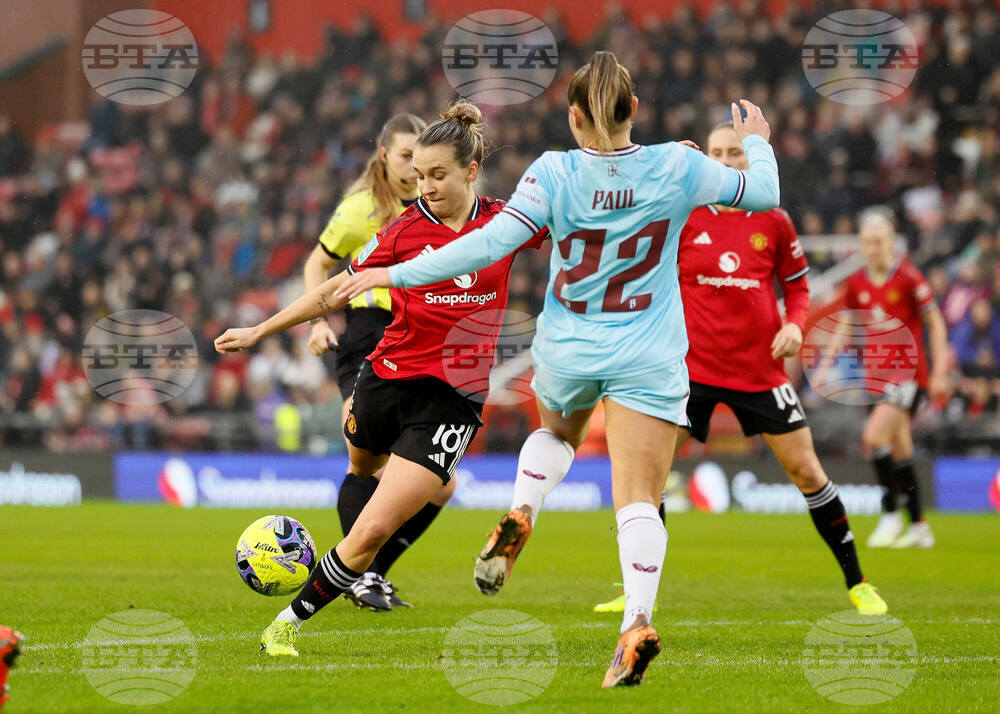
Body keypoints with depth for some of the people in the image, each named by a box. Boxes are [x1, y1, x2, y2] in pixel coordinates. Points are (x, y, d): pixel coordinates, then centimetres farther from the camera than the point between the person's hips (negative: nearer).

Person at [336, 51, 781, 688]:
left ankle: (520, 516, 10)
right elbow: (763, 193, 5)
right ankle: (638, 620, -23)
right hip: (648, 360, -1)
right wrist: (757, 144, 27)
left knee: (556, 432, 34)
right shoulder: (678, 168, -8)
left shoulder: (554, 174, -13)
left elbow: (493, 242, -19)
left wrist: (396, 275, -13)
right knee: (639, 498, -4)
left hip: (567, 349, 1)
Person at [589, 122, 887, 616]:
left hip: (759, 367, 1)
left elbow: (797, 286, 8)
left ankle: (857, 584, 15)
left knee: (804, 469, 2)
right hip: (693, 365, -1)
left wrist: (794, 324, -6)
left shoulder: (773, 221, 1)